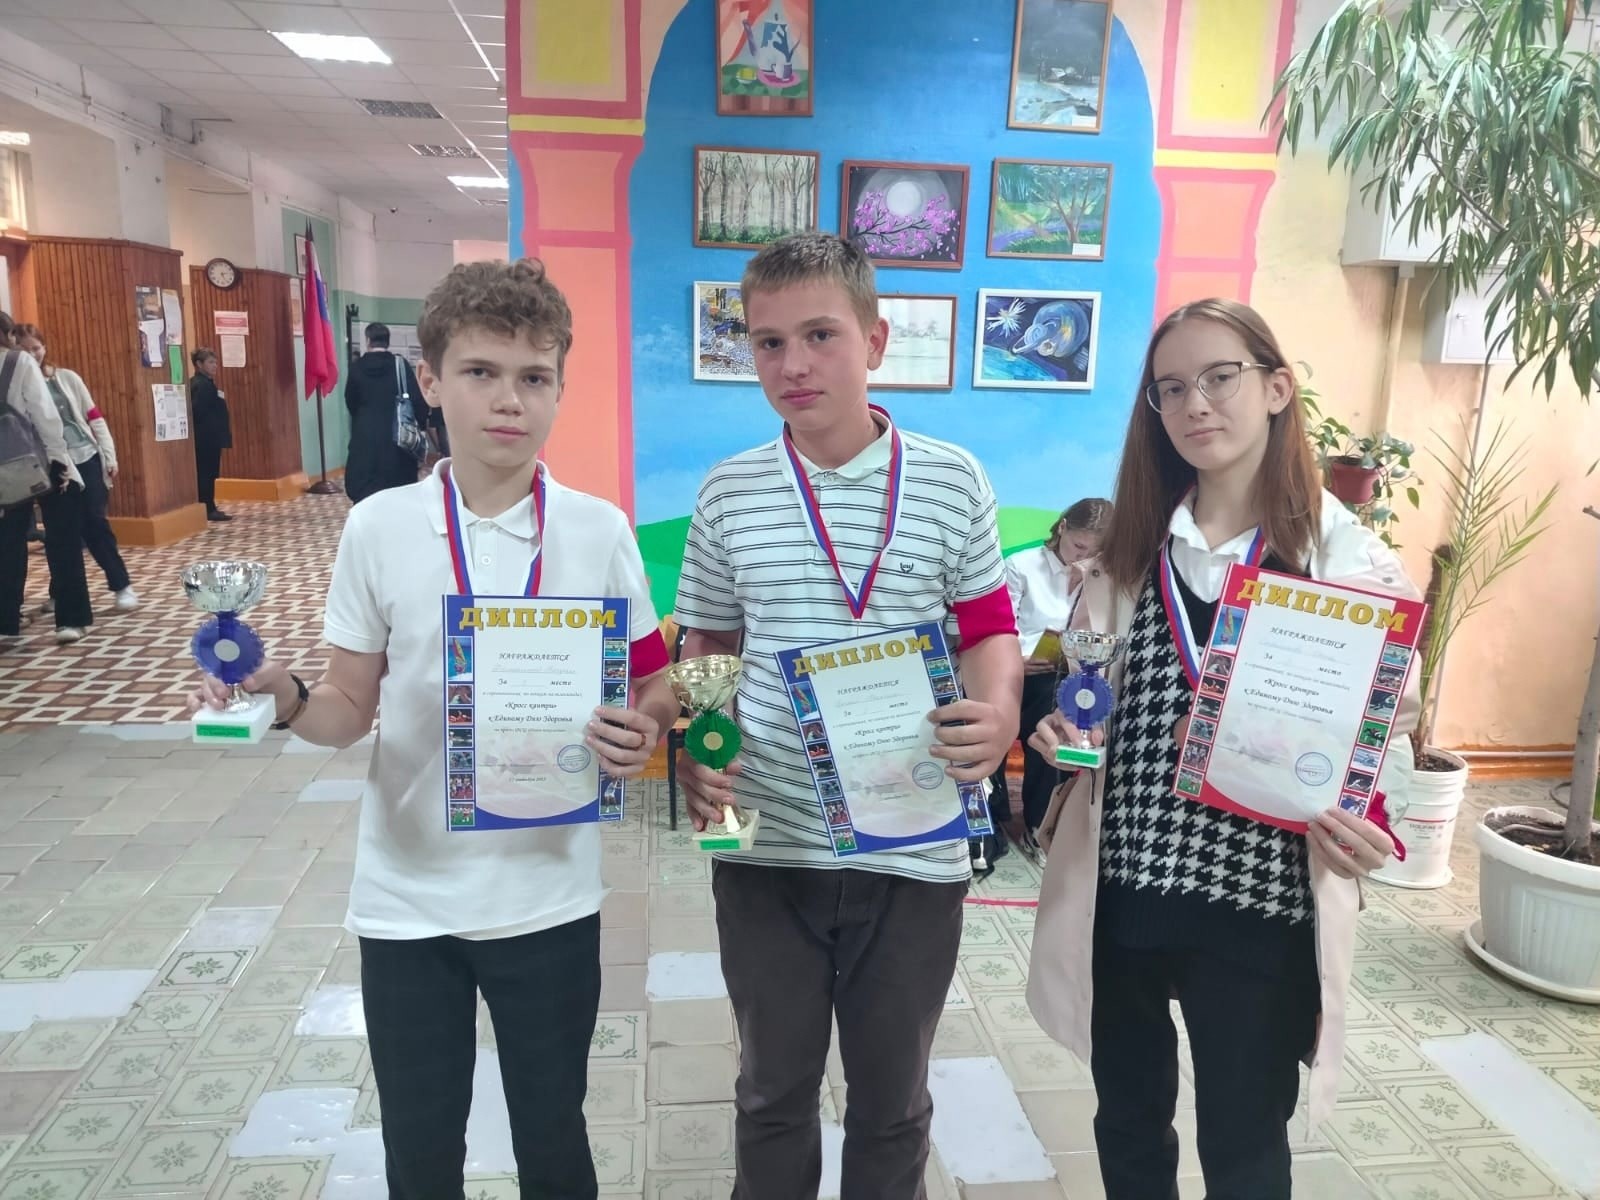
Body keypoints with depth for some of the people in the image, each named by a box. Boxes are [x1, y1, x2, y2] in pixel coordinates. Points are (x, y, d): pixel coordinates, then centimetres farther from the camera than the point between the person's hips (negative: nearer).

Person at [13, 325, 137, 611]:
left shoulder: (67, 378, 3)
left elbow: (94, 417, 6)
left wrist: (110, 456, 1)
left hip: (86, 459, 0)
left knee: (94, 522, -2)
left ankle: (122, 586, 4)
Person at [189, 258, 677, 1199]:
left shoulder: (599, 532, -7)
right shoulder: (379, 529, -5)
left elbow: (653, 689, 1)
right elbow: (352, 709, 2)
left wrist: (647, 730, -21)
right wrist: (285, 699, -19)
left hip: (549, 896, -1)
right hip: (406, 898, 1)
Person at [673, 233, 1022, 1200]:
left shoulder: (953, 482, -5)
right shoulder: (729, 493, -1)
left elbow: (988, 629, 2)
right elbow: (708, 648, 9)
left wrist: (998, 718, -18)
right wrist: (694, 754, -7)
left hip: (914, 851, -1)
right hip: (766, 846, 2)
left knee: (893, 1099, 19)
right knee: (773, 1088, 21)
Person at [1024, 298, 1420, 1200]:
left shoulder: (1349, 559, -6)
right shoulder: (1129, 551, 6)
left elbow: (1387, 733, -3)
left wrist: (1367, 831, -23)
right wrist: (1061, 732, -9)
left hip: (1257, 901, -3)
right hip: (1118, 888, 4)